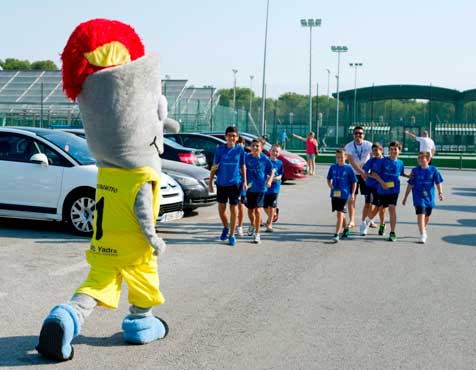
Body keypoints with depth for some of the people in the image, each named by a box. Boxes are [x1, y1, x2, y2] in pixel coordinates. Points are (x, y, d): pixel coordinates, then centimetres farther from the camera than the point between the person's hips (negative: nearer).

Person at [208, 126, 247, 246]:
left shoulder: (240, 149, -3)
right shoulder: (220, 149, -2)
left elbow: (242, 166, 6)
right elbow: (215, 166, 2)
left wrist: (244, 181, 4)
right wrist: (210, 182, 1)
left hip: (235, 183, -1)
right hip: (221, 182, 1)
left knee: (234, 208, 1)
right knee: (221, 208, 8)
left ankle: (232, 235, 12)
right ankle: (226, 228, 35)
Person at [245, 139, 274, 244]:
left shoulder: (265, 159, -5)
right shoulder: (247, 158, -3)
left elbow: (272, 171, 5)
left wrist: (269, 181, -10)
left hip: (260, 188, -2)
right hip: (249, 188, 2)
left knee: (257, 210, -11)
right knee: (250, 210, 13)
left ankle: (257, 233, -3)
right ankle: (252, 225, 45)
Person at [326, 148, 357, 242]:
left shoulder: (348, 168, -6)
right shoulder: (333, 167, 4)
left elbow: (354, 182, -1)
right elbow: (329, 178, 16)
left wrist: (352, 193, -5)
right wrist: (330, 185, -4)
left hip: (344, 194, -5)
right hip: (334, 194, 5)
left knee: (339, 213, -10)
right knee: (340, 213, 16)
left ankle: (337, 234, -11)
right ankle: (346, 229, 39)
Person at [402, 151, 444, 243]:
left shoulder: (433, 170, -3)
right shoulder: (415, 170, -2)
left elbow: (438, 182, -2)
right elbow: (410, 184, 3)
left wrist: (440, 193, -17)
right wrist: (405, 197, 4)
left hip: (429, 197, 2)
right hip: (418, 196, -2)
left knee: (427, 216, 15)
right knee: (420, 214, -15)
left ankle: (423, 230, 41)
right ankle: (422, 235, -14)